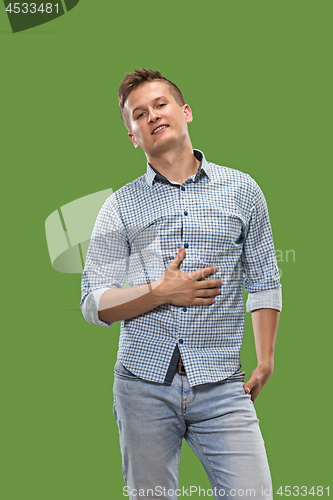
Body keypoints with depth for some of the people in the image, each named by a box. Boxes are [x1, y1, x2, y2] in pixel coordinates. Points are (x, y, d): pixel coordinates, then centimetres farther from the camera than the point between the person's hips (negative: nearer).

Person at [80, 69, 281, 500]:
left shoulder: (242, 190, 7)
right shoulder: (120, 207, 5)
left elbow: (264, 281, 12)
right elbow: (94, 304, 3)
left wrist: (265, 361, 3)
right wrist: (160, 293, -13)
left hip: (221, 388, 0)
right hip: (144, 386, 0)